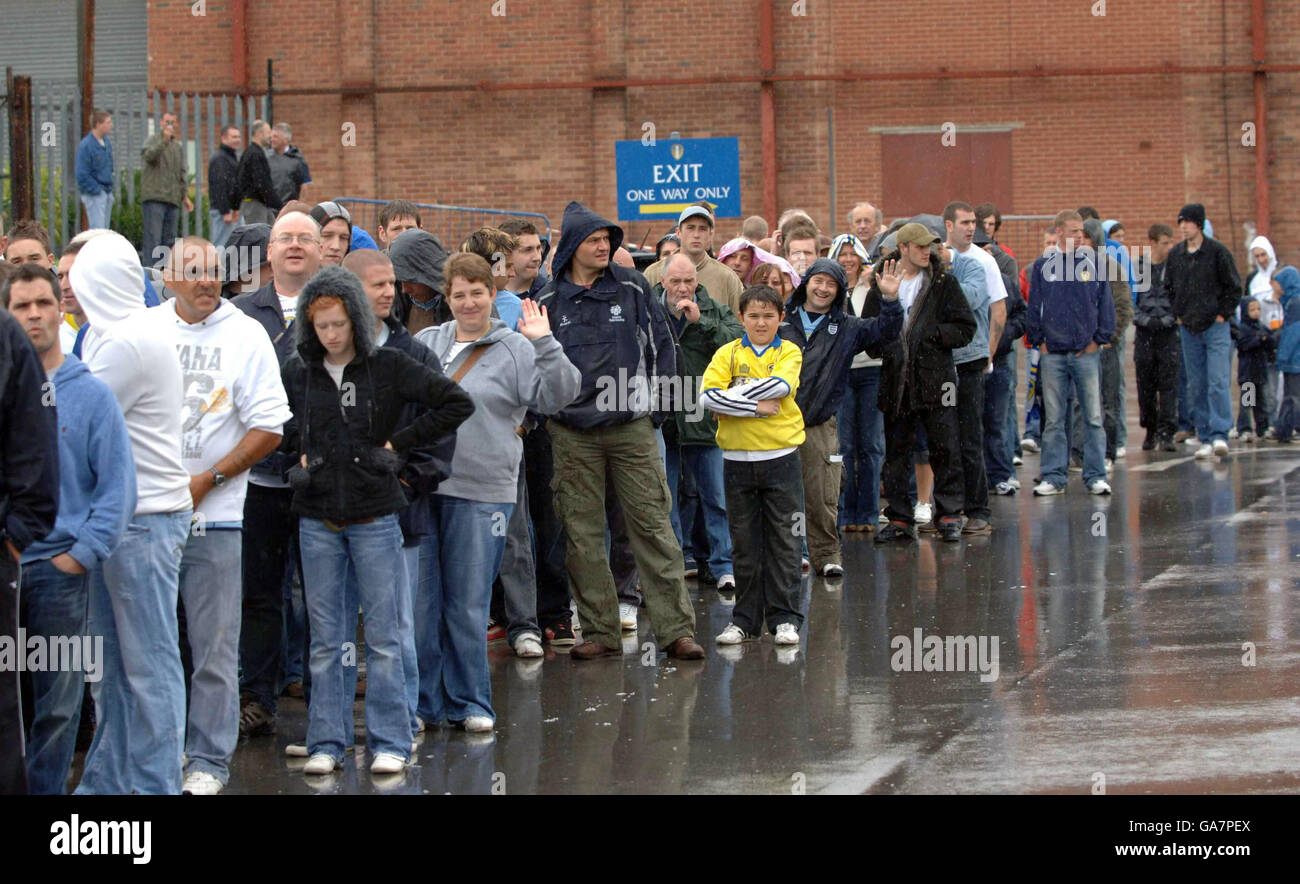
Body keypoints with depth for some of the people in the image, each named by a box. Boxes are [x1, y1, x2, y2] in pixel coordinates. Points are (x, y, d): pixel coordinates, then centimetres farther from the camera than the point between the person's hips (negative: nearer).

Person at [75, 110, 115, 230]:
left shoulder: (107, 143, 11)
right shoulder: (86, 146, -16)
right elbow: (82, 174, -18)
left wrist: (109, 189, 14)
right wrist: (97, 191, -16)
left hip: (107, 193, 9)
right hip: (94, 194, -9)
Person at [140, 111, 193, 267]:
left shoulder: (178, 147, 21)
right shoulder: (154, 140, 1)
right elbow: (148, 156, -20)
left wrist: (185, 196, 17)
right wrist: (164, 140, -28)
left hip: (173, 201, 7)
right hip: (154, 198, -7)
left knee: (169, 241, 6)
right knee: (153, 239, -11)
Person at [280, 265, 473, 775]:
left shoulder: (388, 367, -3)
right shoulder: (297, 373, 4)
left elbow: (456, 404, -3)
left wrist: (401, 443, -5)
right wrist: (298, 452, 4)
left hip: (375, 517, -2)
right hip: (318, 520, 2)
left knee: (383, 635, 2)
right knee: (324, 638, 6)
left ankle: (389, 742, 9)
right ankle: (326, 742, 13)